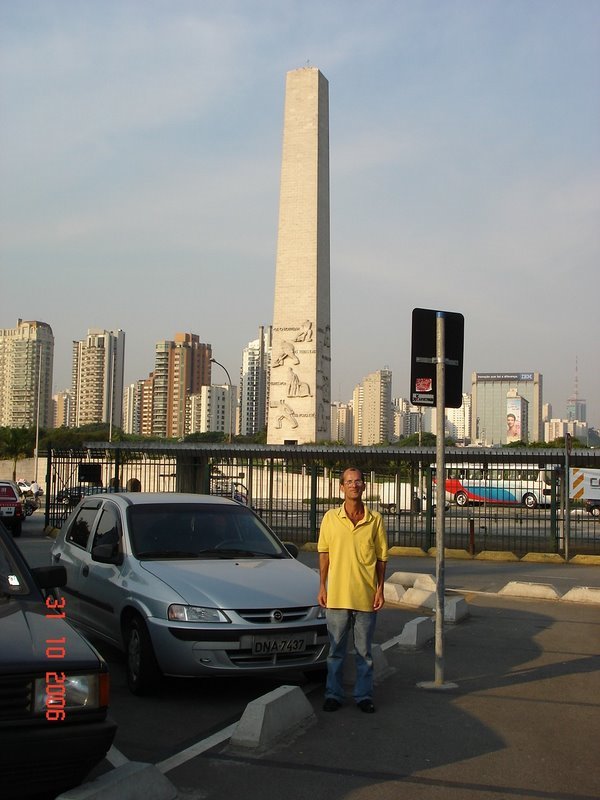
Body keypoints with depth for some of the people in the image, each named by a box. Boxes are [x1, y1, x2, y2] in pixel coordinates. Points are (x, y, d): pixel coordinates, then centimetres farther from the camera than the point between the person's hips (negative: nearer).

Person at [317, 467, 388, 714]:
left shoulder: (375, 519, 1)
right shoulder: (331, 517, 2)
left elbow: (381, 557, 5)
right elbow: (324, 554, 6)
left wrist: (380, 589, -1)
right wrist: (322, 587, 2)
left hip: (366, 596, 0)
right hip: (337, 595, 0)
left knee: (364, 650, 9)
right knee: (336, 649, 9)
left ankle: (364, 695, 19)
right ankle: (334, 694, 19)